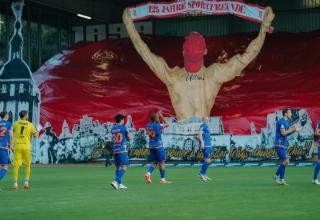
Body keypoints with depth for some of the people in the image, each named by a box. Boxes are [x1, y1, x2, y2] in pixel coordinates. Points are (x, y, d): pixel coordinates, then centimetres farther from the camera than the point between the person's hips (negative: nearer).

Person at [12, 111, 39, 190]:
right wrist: (37, 133, 26)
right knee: (28, 165, 15)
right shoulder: (30, 124, 2)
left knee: (16, 165, -1)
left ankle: (15, 183, -8)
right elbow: (35, 135, 5)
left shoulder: (16, 124, 4)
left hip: (17, 146, 0)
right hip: (26, 146, 0)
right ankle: (26, 182, 8)